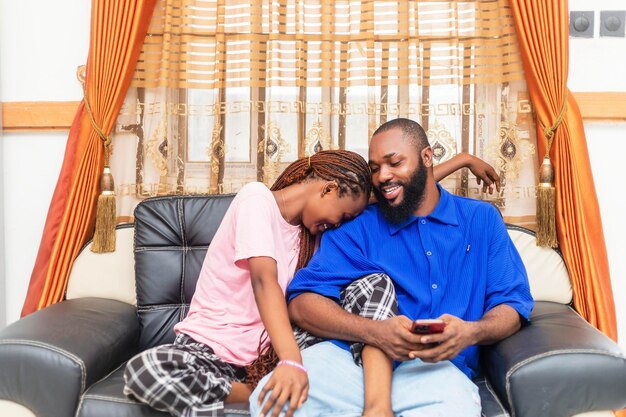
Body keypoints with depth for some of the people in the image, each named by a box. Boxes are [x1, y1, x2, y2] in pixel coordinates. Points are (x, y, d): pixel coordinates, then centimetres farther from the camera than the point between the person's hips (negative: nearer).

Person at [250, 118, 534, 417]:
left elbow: (512, 305, 8)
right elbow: (301, 302, 0)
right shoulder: (358, 226, 10)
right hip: (350, 356, 1)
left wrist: (471, 333, -15)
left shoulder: (481, 219, 14)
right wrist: (374, 332, -18)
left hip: (435, 367, 0)